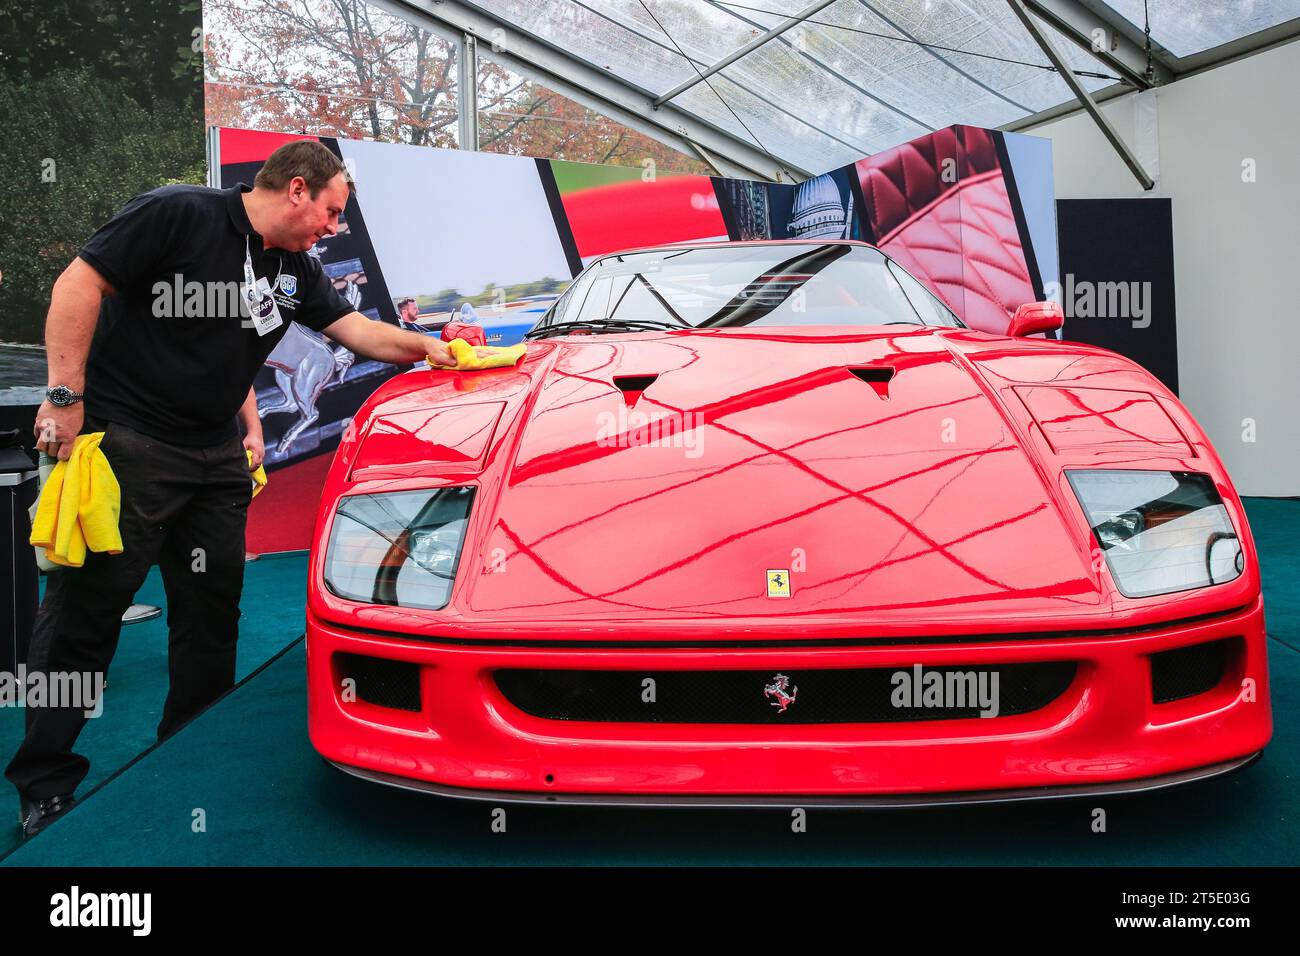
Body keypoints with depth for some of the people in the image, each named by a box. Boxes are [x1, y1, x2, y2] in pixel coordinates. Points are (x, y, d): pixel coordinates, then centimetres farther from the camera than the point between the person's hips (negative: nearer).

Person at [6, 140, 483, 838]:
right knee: (85, 606, -3)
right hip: (123, 440, -8)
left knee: (212, 604, 10)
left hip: (216, 455, 8)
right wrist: (65, 395, -17)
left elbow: (357, 330, 20)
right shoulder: (178, 215, -11)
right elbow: (80, 284, -14)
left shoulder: (296, 270, 12)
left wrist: (431, 348, 8)